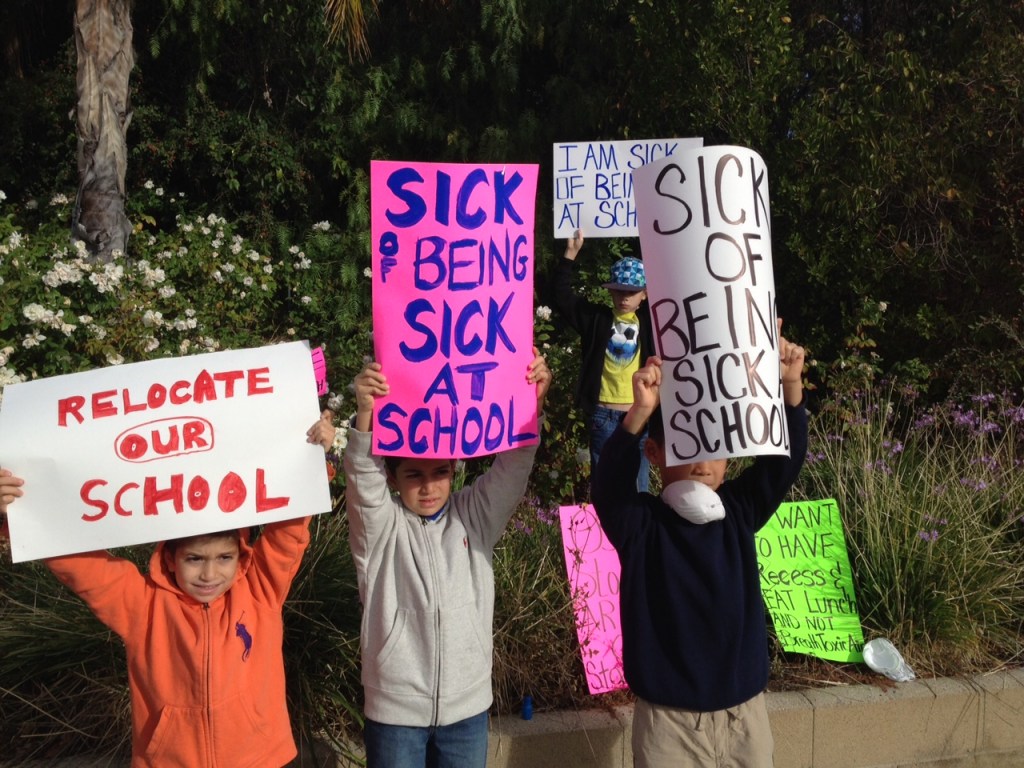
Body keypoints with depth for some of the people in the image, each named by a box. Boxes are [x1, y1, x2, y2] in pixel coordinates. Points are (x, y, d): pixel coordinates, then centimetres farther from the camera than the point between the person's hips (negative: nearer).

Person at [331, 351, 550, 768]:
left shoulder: (474, 515, -1)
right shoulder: (380, 526, -8)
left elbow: (513, 468, -14)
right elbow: (362, 480, -26)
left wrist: (532, 401, -30)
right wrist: (365, 413, -44)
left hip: (467, 705, 3)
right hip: (396, 708, -2)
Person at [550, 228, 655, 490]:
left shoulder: (649, 320, 5)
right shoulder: (597, 318, 5)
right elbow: (561, 295, 2)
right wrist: (571, 253, -4)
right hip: (603, 414, 0)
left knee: (638, 485, 11)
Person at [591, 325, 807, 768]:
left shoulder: (739, 511, -2)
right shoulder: (639, 523, -12)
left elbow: (784, 460, -13)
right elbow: (608, 483, -31)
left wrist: (790, 386, -28)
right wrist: (640, 413, -45)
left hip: (745, 710, 3)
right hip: (669, 718, -3)